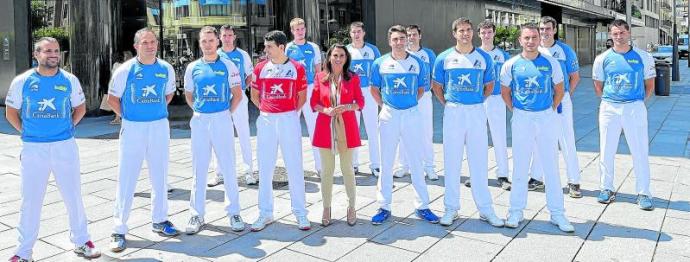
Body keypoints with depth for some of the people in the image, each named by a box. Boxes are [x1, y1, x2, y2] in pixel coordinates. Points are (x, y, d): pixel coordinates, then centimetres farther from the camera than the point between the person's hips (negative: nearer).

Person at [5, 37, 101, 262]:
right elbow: (11, 112, 10)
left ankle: (81, 241, 25)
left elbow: (80, 108, 15)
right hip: (33, 148, -1)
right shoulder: (22, 81, -1)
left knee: (73, 196, 9)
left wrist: (66, 128, 7)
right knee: (30, 200, 4)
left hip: (65, 146, 1)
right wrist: (26, 132, 2)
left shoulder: (70, 80, 2)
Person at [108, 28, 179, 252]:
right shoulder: (126, 70, -7)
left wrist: (156, 111, 10)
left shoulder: (166, 69, 1)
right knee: (126, 179, -1)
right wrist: (127, 116, 0)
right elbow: (112, 98, 4)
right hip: (133, 128, -3)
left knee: (160, 176, 13)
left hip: (160, 126, 3)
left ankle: (159, 220, 30)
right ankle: (119, 230, 8)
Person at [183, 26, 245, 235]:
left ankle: (233, 212, 13)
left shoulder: (228, 66, 0)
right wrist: (199, 112, 9)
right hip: (199, 121, 2)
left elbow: (237, 94, 4)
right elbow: (188, 95, 18)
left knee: (228, 167, 1)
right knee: (198, 169, 7)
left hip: (222, 119, -2)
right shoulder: (193, 68, 7)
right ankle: (197, 214, 16)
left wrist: (227, 114, 1)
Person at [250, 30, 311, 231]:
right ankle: (265, 213, 16)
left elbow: (302, 96, 7)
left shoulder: (297, 68, 0)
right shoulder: (260, 68, 5)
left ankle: (300, 212, 12)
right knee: (265, 167, 6)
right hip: (266, 120, 2)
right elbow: (254, 95, 15)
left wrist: (291, 112, 1)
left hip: (289, 120, -2)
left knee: (294, 166, 2)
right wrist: (266, 110, 7)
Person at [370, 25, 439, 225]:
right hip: (389, 116, 0)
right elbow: (374, 89, 10)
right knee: (386, 162, 6)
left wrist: (411, 103, 3)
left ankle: (422, 206, 16)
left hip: (412, 115, 0)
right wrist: (384, 106, 2)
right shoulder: (381, 63, 1)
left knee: (416, 161, 6)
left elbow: (421, 89, 12)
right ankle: (384, 207, 16)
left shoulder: (417, 63, 1)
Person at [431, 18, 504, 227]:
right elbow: (437, 86, 11)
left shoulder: (484, 58, 5)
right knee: (451, 161, 4)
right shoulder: (444, 58, 2)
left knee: (479, 161, 4)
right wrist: (447, 104, 3)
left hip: (477, 112, 1)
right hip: (453, 113, 0)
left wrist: (477, 102, 7)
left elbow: (489, 85, 15)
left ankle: (485, 209, 14)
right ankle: (451, 208, 14)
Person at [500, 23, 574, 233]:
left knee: (551, 167, 4)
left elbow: (559, 91, 11)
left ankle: (556, 213, 14)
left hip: (546, 118, 1)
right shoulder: (511, 65, -1)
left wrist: (551, 110, 6)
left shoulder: (551, 63, 1)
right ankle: (516, 211, 16)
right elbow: (505, 92, 10)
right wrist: (515, 111, 5)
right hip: (522, 119, 0)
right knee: (520, 166, 5)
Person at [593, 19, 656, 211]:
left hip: (635, 108, -1)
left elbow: (649, 85, 8)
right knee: (606, 151, 7)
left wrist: (638, 102, 5)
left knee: (640, 151, 1)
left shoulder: (643, 57, -1)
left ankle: (643, 193, 12)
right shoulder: (602, 59, 2)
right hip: (609, 109, 1)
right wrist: (608, 101, 7)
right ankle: (607, 189, 20)